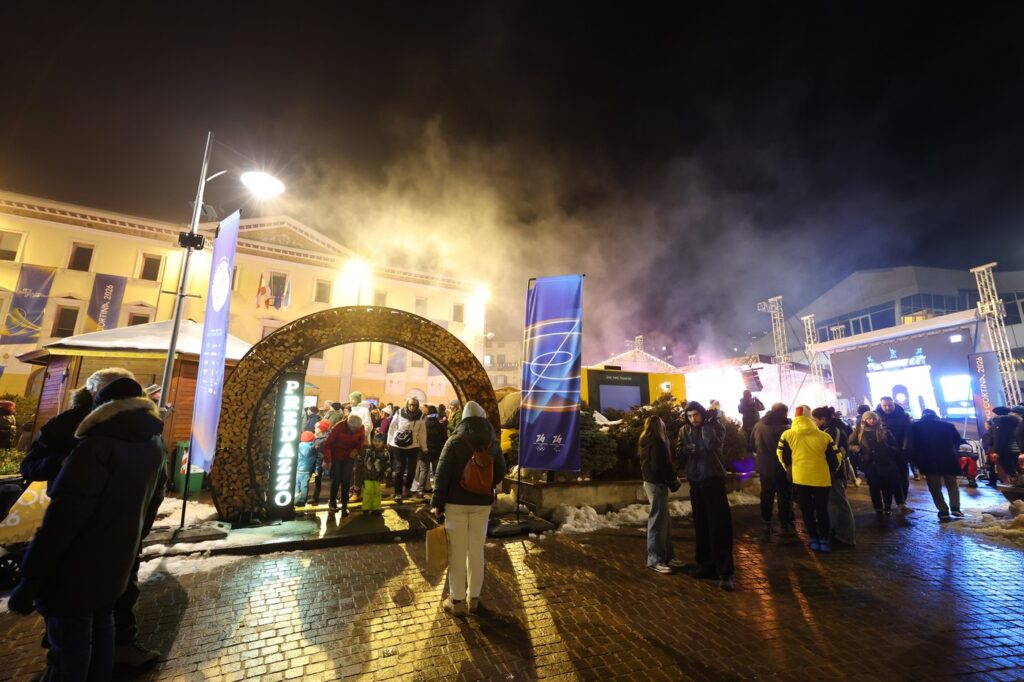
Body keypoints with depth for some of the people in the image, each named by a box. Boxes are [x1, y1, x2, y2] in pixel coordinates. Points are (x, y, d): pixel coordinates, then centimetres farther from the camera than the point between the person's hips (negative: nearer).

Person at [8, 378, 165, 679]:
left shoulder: (96, 447, -22)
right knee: (102, 627, 23)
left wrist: (29, 579, -17)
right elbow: (149, 510, 12)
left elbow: (62, 519, -24)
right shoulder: (153, 451, 2)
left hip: (77, 567, -7)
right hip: (117, 565, 7)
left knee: (70, 644, 8)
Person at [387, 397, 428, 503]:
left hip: (413, 447, 1)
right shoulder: (399, 413, -9)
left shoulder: (421, 416, -5)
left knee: (411, 470, 4)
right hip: (398, 446, -1)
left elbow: (422, 433, 0)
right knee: (399, 470, 3)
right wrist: (389, 442, 5)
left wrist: (424, 448, 3)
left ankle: (407, 488, 31)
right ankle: (398, 493, 14)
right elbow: (392, 428, 1)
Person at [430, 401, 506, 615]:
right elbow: (500, 473, 6)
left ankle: (457, 600, 18)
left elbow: (442, 474, -11)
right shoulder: (493, 443, -1)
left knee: (457, 551, 8)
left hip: (456, 502, -3)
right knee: (476, 550, 13)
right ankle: (473, 598, 24)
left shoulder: (455, 441, -10)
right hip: (482, 503, 3)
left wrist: (437, 503, -5)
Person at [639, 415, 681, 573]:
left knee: (665, 520, 15)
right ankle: (655, 560, 5)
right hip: (656, 482, -10)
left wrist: (671, 477, 7)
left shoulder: (647, 441, 12)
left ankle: (667, 556, 23)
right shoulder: (656, 442, -17)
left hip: (651, 481, 10)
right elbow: (658, 466, -21)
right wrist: (673, 478, -6)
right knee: (658, 521, -3)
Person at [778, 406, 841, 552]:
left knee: (807, 510, 15)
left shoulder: (788, 435, -6)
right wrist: (830, 471, 22)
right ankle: (824, 540, 20)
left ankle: (813, 539, 21)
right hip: (821, 479, 1)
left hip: (800, 479, -1)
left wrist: (789, 468, 24)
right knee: (822, 510, 16)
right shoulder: (824, 436, -6)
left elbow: (782, 455, 4)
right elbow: (835, 458, 2)